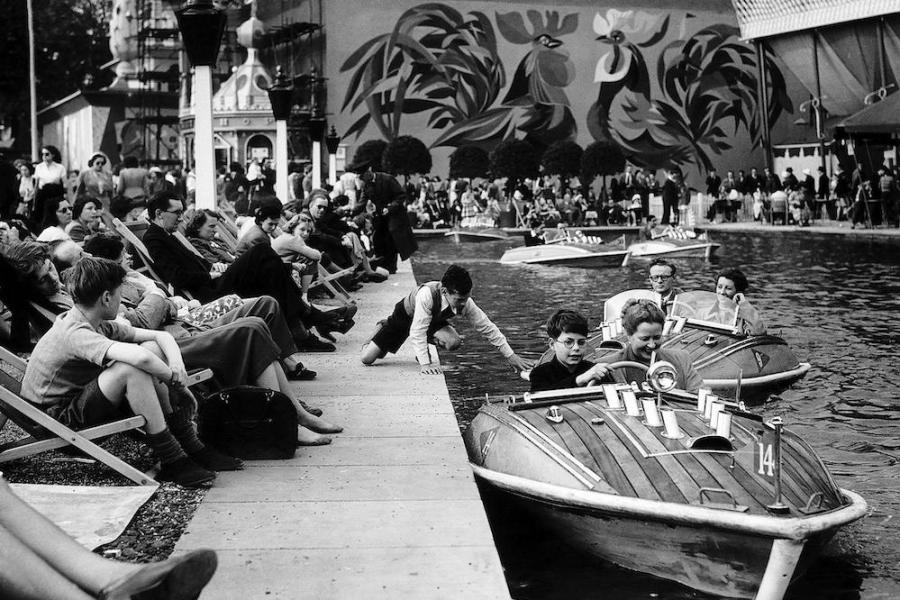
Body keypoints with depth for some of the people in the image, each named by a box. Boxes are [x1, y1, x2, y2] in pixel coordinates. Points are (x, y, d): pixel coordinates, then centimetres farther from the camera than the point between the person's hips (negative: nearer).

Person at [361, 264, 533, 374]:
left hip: (433, 319, 4)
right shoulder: (427, 294, -44)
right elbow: (417, 330, -44)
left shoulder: (465, 303, -30)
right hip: (405, 314, -3)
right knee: (367, 358, -9)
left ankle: (424, 349, 5)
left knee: (453, 342, -28)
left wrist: (511, 356, -23)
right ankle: (383, 329, 24)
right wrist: (425, 364, -49)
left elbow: (488, 328, -22)